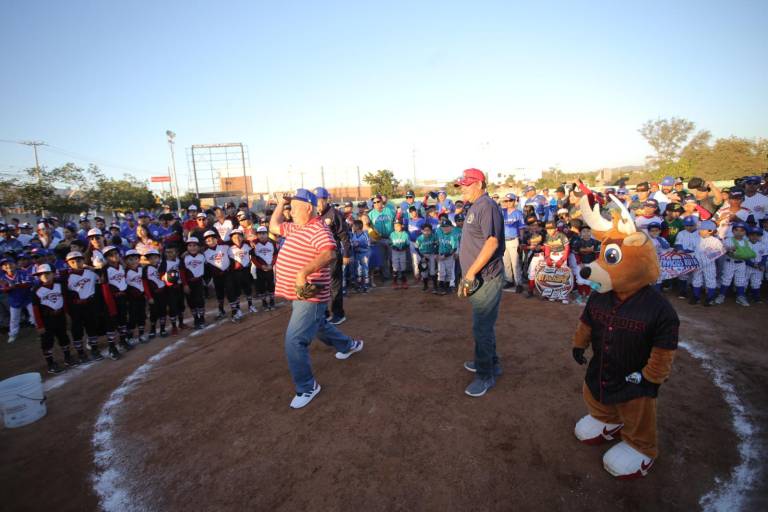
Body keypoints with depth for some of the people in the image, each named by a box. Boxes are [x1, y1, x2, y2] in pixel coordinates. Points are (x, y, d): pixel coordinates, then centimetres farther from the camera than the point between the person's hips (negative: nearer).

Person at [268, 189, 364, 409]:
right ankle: (349, 345, 54)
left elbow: (329, 253, -37)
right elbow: (274, 226, 24)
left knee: (294, 341, -11)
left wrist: (303, 272, -43)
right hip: (300, 295, 11)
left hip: (309, 296, -11)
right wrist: (281, 203, 17)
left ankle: (307, 387, 8)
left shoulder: (317, 229, -20)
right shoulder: (296, 227, 11)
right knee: (319, 325, 30)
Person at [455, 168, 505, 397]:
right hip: (479, 278, 10)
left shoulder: (487, 206, -16)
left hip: (486, 278, -10)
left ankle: (485, 376, 15)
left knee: (482, 327, 0)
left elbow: (492, 242, -25)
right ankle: (490, 362, 37)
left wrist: (470, 274, -25)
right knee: (484, 324, 21)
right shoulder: (475, 207, 15)